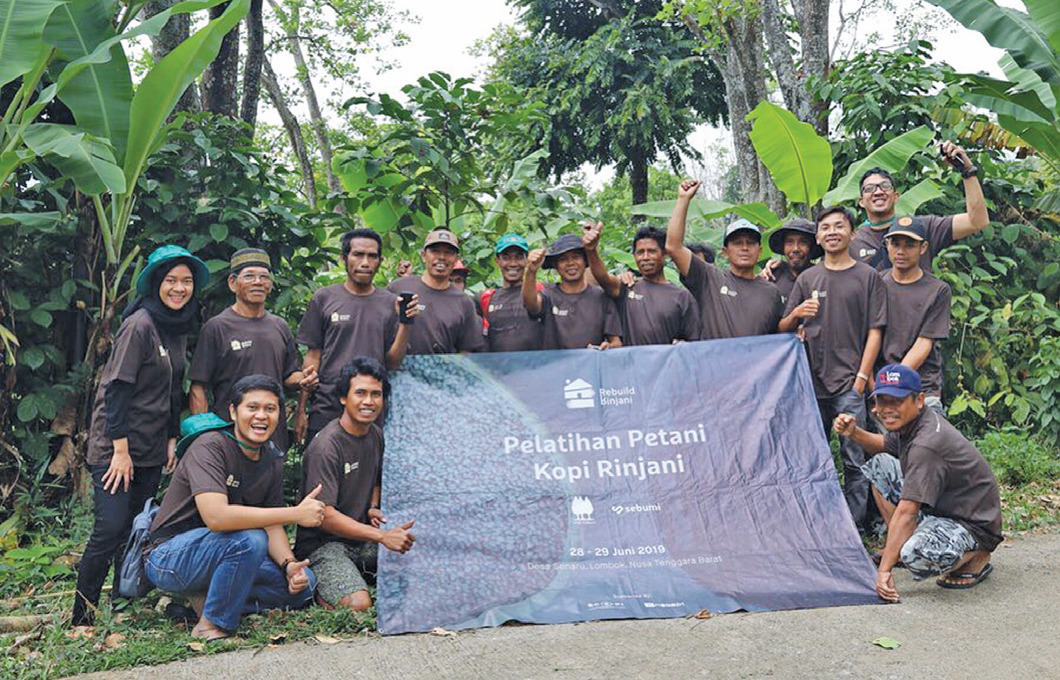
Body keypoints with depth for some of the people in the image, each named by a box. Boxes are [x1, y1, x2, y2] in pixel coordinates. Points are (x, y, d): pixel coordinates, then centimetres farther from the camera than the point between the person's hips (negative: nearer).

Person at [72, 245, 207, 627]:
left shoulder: (180, 329, 10)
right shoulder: (140, 325, -14)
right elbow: (117, 389, -17)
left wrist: (173, 438, 13)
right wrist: (121, 449, -19)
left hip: (152, 450, 8)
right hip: (115, 447, -8)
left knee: (137, 529, 11)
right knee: (111, 528, -10)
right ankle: (81, 618, 1)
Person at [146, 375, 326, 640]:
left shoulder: (272, 459, 2)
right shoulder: (210, 446, -21)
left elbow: (271, 524, 4)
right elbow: (216, 516, -35)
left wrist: (288, 564, -18)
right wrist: (295, 513, -33)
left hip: (218, 553, 7)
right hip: (170, 556, -7)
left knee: (303, 583, -6)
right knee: (250, 540, -33)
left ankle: (206, 597, 1)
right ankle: (211, 625, -14)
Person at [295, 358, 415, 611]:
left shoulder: (375, 434, 6)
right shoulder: (326, 447, -20)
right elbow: (324, 515, -23)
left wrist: (373, 509, 2)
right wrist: (382, 536, -26)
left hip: (363, 538, 7)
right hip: (323, 543, -7)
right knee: (358, 605, -28)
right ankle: (317, 584, 2)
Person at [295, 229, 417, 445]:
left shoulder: (390, 303, 5)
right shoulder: (324, 298, 3)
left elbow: (393, 363, 2)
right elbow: (313, 357, 5)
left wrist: (406, 323, -12)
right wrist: (301, 410, 1)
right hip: (326, 409, -1)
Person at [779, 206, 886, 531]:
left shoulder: (868, 276, 4)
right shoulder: (807, 278, 12)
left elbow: (875, 331, 0)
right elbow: (782, 329, 13)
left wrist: (861, 377, -7)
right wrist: (796, 315, -9)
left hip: (851, 384, -3)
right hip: (812, 383, 3)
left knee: (855, 459, -2)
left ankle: (854, 526, 8)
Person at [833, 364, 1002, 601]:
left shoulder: (927, 444, -31)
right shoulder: (906, 422, -2)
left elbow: (906, 511, -31)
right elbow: (886, 444, 23)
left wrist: (885, 569, -30)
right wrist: (854, 433, 1)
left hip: (973, 525, -9)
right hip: (936, 509, 9)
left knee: (917, 556, -37)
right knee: (879, 465, 2)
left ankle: (976, 556, -3)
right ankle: (899, 547, 10)